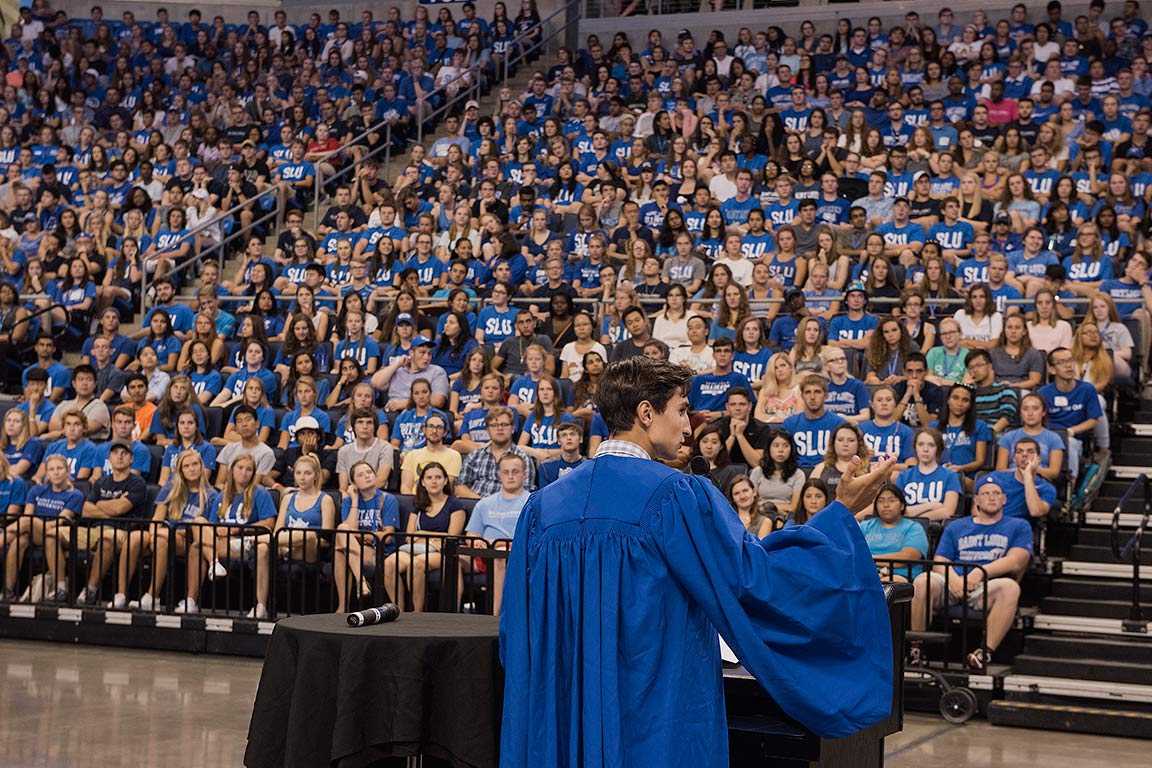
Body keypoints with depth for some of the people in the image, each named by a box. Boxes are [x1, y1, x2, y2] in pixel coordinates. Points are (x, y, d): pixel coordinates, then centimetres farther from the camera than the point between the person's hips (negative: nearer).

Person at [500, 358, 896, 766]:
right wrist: (842, 511, -4)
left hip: (564, 715, 5)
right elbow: (756, 577, -13)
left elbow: (517, 630, 7)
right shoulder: (677, 496, -13)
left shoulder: (544, 505, 3)